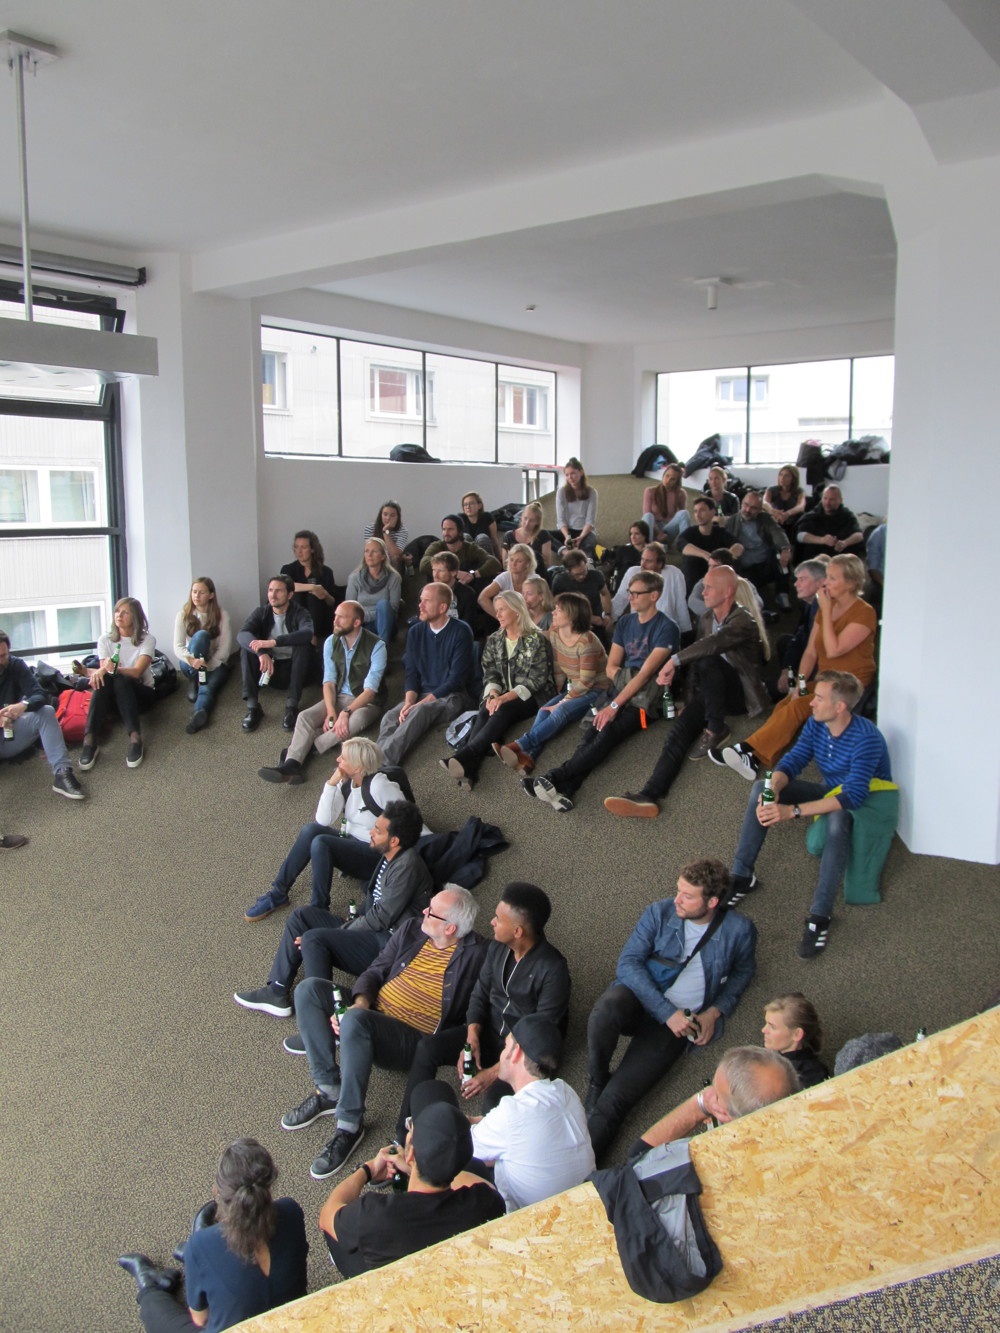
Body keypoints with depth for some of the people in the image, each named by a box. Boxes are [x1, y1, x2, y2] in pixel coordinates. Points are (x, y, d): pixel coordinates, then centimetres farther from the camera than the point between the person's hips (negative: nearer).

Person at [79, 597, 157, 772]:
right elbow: (103, 669, -7)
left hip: (141, 693, -2)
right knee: (103, 679, -32)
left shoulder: (147, 640, -5)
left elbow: (137, 671, -19)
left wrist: (114, 669, -38)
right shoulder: (105, 639, 4)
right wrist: (99, 671, -32)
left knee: (120, 680, -35)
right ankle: (89, 740, -45)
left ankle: (135, 738, -50)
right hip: (113, 696, 2)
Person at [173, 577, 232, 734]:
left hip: (216, 664, -1)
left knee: (208, 686, -36)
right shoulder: (184, 615, 0)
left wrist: (207, 668, -21)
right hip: (190, 664, 1)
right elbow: (178, 647, -10)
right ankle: (194, 681, -24)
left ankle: (199, 712, -66)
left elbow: (225, 648, -8)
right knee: (201, 635, -29)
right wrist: (191, 660, -32)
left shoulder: (222, 615, -2)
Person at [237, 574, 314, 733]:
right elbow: (242, 634, -21)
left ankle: (291, 707, -29)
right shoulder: (261, 613, -2)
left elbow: (308, 633, -34)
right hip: (268, 668, 2)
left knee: (304, 645, -29)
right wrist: (261, 652, -42)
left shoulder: (299, 613, -9)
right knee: (247, 647, -21)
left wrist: (274, 642, -43)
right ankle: (252, 706, -24)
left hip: (293, 671, -2)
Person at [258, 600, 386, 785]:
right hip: (339, 697, 5)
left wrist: (346, 712, -32)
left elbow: (370, 689, -20)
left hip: (366, 701, -4)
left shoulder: (376, 646, -17)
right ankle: (291, 766, -41)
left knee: (355, 721, -38)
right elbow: (329, 681, -5)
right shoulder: (331, 642, -1)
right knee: (305, 717, -21)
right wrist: (331, 713, -21)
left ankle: (308, 747, -29)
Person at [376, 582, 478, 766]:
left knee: (421, 712, -36)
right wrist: (409, 702, -14)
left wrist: (422, 703, -19)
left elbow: (457, 679, -13)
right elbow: (411, 673, 8)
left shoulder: (460, 631, -8)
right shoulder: (415, 632, 10)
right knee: (391, 716, -26)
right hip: (423, 695, 5)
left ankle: (383, 761, -48)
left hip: (455, 696, -5)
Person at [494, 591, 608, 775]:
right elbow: (558, 669, 6)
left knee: (561, 712, -32)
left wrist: (563, 702, -19)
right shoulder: (554, 633, -1)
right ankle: (528, 756, -40)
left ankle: (519, 746, -42)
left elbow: (586, 682, -20)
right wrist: (557, 695, -3)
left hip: (596, 691, -7)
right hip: (574, 689, 7)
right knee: (544, 711, -20)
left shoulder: (586, 642, -23)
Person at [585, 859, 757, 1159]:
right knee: (607, 1008, -37)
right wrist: (668, 1012, -18)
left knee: (612, 1103, -20)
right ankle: (596, 1082, -13)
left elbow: (742, 971, 19)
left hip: (678, 1022, -1)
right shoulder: (660, 912, -2)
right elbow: (628, 963, -7)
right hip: (638, 997, 1)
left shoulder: (739, 930, -1)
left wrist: (715, 1012, 1)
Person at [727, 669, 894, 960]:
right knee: (761, 788, -9)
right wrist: (772, 792, -34)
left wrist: (792, 811, -45)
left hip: (866, 803, -7)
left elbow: (852, 797, -38)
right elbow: (791, 763, -9)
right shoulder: (816, 725, -8)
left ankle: (820, 917, -39)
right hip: (831, 792, 7)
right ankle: (742, 877, -6)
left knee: (837, 819, -42)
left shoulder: (867, 739, -30)